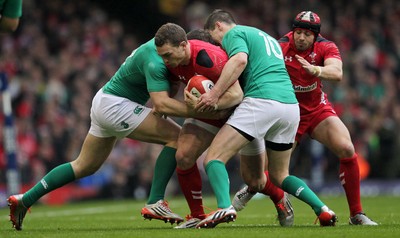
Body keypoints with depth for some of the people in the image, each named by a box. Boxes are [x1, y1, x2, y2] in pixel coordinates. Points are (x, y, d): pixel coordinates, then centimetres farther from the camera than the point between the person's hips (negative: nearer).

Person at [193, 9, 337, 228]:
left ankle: (225, 207, -31)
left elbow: (240, 59, -14)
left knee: (214, 158, -6)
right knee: (279, 176, 21)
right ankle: (322, 209, 2)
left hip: (262, 101, -8)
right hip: (291, 105, 8)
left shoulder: (234, 33, 8)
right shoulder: (267, 37, 34)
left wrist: (215, 93, -16)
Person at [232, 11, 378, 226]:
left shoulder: (326, 47, -13)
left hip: (318, 109, 2)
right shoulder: (280, 47, -17)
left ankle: (356, 214, -5)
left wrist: (314, 69, -52)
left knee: (347, 149, -17)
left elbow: (337, 73, -32)